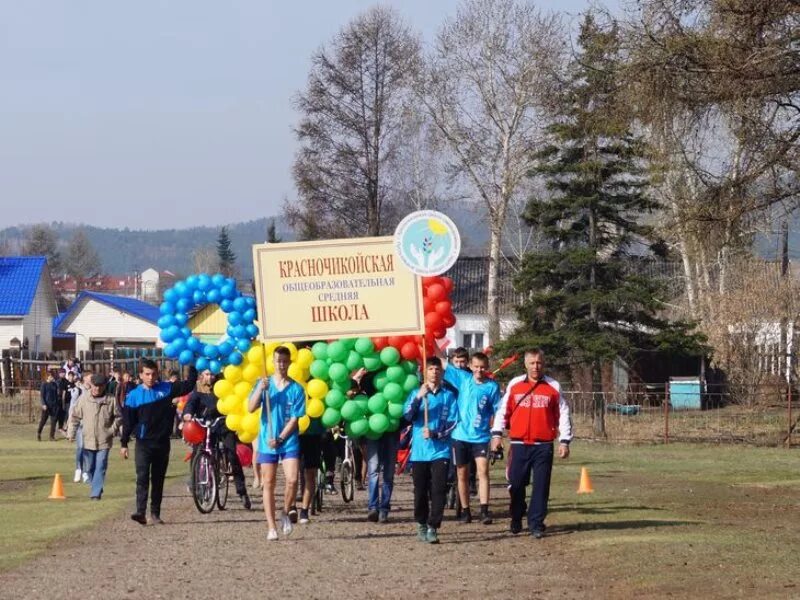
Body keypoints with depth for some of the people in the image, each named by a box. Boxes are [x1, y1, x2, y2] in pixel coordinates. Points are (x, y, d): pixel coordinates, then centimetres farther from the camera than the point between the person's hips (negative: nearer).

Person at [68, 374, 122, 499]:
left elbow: (118, 416, 6)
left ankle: (96, 493, -6)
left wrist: (112, 430, -6)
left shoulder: (111, 400, -3)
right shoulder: (84, 398, -1)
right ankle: (95, 487, 32)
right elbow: (75, 416, 6)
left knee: (100, 467, -7)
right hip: (87, 439, 2)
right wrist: (72, 433, 1)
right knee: (90, 467, 12)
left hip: (104, 441, -2)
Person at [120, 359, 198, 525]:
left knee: (158, 479, 8)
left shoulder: (166, 389, 2)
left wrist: (193, 368, -7)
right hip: (143, 443, -2)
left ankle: (155, 513, 14)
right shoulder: (134, 395, -1)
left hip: (162, 442, 2)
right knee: (142, 477, -15)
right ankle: (141, 512, -24)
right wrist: (124, 443, 0)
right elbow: (128, 421, 2)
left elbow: (188, 386, 2)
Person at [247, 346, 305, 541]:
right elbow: (251, 408, -6)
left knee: (292, 480, -14)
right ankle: (271, 527, 5)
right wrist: (261, 389, -20)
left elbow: (294, 418, -4)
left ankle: (286, 514, 12)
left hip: (289, 442, -1)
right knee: (269, 484, 2)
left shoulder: (296, 389, -1)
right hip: (267, 442, 1)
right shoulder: (264, 384, 4)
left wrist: (280, 438, -13)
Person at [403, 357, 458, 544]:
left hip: (440, 450, -1)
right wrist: (418, 398, -20)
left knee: (438, 490, -10)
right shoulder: (416, 393, 8)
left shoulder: (449, 395, 4)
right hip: (419, 451, 1)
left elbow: (453, 422, 1)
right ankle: (421, 525, 21)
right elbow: (407, 415, -6)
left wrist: (435, 434, -14)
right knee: (420, 491, 5)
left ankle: (433, 528, -10)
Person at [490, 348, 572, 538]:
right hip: (519, 444, 1)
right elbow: (503, 409, 10)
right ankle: (516, 521, 21)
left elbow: (563, 414, 5)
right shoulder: (514, 385, 6)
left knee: (541, 486, -2)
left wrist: (564, 441, 0)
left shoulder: (553, 387, 3)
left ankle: (536, 523, 4)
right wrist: (497, 433, 0)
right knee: (516, 485, 6)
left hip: (543, 446, -1)